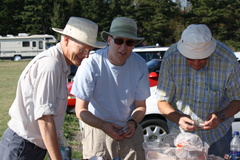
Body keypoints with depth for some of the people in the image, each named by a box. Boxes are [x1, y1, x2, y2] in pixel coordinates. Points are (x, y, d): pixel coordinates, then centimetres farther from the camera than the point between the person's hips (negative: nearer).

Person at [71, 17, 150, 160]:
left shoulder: (140, 65, -8)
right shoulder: (92, 65, -19)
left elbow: (140, 105, 3)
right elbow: (81, 111, -15)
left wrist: (133, 123, -17)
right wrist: (104, 125, -30)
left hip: (130, 132, 3)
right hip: (98, 129, -3)